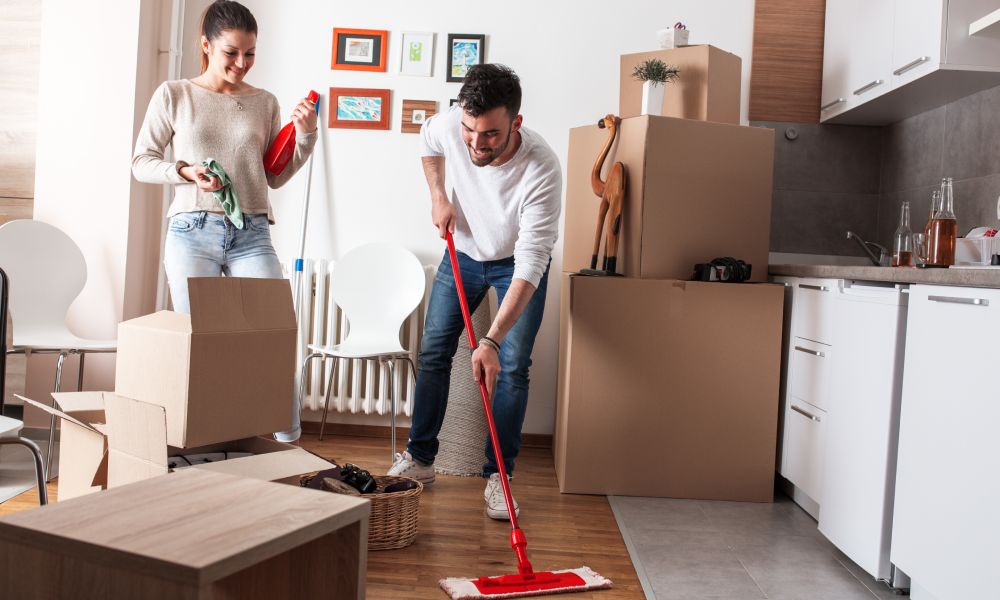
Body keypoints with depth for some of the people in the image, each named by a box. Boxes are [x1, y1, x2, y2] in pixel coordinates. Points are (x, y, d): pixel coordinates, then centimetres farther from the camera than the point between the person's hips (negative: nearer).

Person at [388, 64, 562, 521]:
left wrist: (492, 340, -45)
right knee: (433, 352, 3)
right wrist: (438, 196, -9)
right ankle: (419, 459, 15)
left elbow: (529, 268, -40)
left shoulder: (541, 170, -39)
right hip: (463, 251, 4)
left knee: (512, 367, -11)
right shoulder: (448, 126, -27)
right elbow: (427, 143, 4)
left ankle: (497, 477, 0)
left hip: (518, 262, -3)